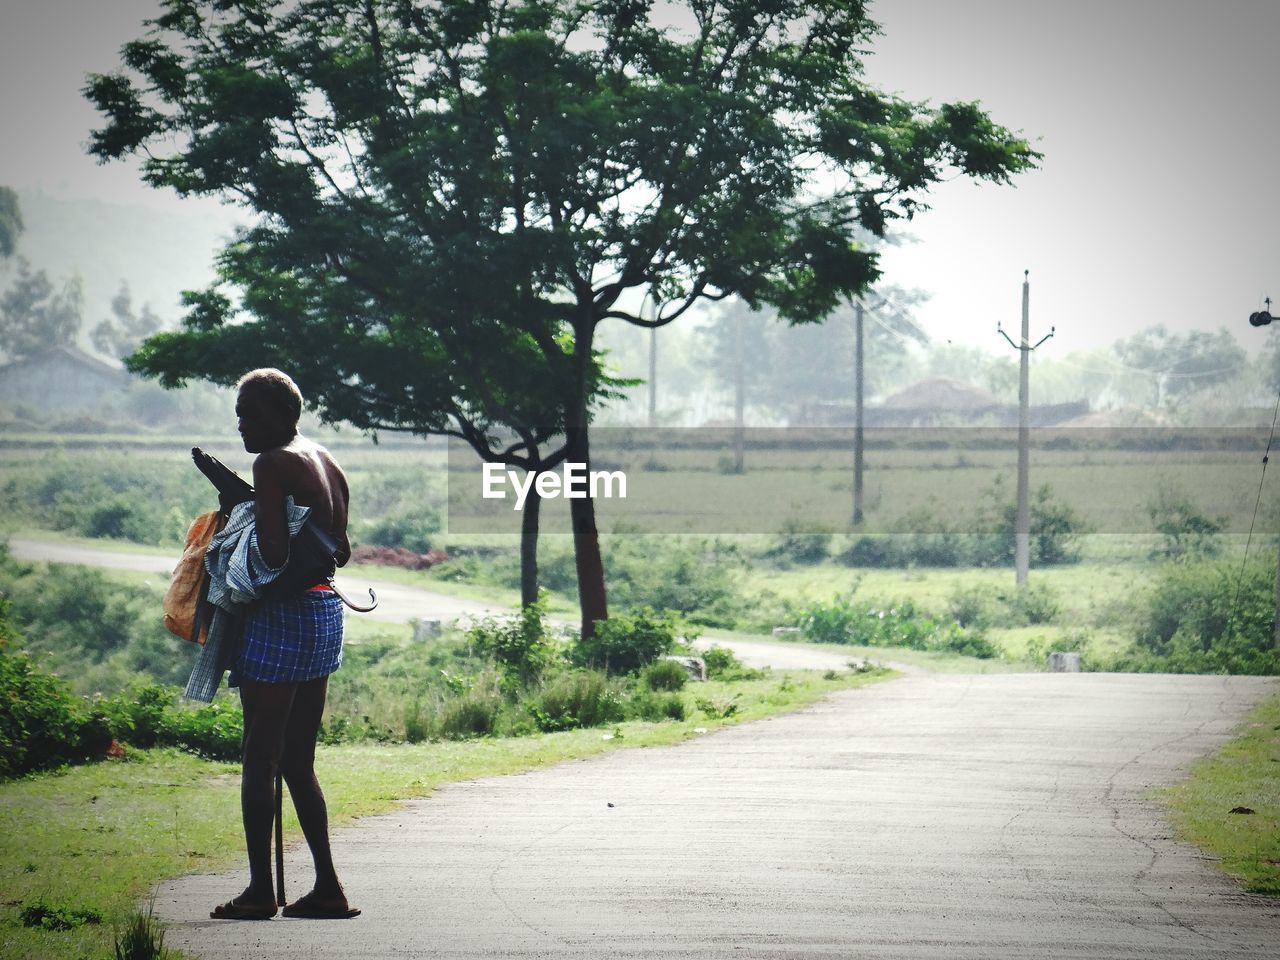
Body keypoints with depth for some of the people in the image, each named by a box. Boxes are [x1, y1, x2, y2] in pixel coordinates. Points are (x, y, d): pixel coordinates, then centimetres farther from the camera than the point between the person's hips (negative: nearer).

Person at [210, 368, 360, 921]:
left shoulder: (272, 464, -12)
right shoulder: (326, 463, 15)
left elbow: (272, 551, -22)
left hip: (283, 617, -9)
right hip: (327, 612, 9)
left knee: (260, 757, -1)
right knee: (298, 761, 13)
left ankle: (260, 890, 1)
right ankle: (327, 887, 10)